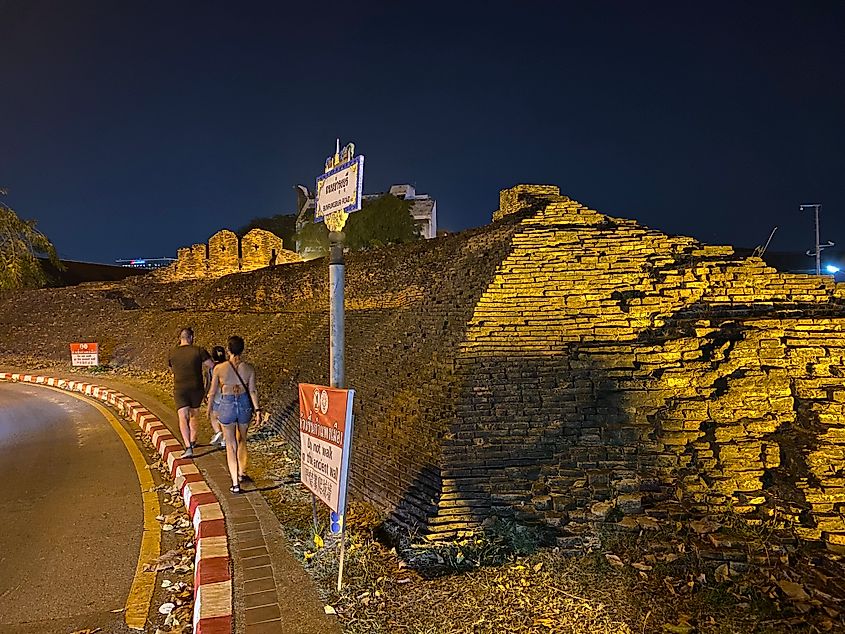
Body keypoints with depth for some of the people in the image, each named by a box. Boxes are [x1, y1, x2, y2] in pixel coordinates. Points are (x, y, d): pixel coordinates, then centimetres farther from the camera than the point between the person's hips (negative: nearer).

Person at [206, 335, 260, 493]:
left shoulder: (219, 369, -9)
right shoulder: (249, 368, -6)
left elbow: (212, 392, 0)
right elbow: (252, 391, -9)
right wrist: (257, 409, -6)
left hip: (227, 405, -2)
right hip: (244, 405, 2)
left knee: (231, 445, 7)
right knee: (242, 440, 25)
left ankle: (235, 482, 3)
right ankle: (242, 473, 38)